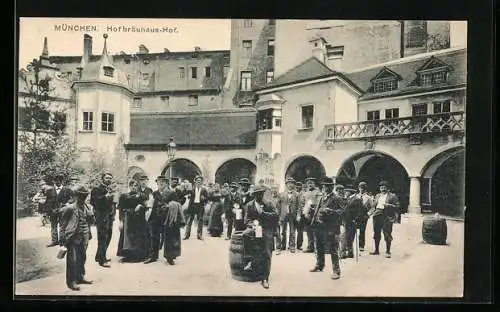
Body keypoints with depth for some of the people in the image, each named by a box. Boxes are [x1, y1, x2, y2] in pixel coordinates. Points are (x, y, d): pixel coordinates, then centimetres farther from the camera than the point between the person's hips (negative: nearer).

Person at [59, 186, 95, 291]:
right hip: (73, 238, -7)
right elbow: (63, 223, -5)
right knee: (72, 260, -3)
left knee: (82, 258, 16)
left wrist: (91, 217, -7)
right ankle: (71, 281, 7)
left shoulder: (87, 207, 9)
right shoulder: (70, 208, -11)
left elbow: (91, 221, 15)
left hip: (84, 238, 7)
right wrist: (63, 236, -8)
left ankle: (80, 277, 30)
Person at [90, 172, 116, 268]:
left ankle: (99, 256, 29)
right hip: (101, 217, -8)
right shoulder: (97, 189, -5)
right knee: (102, 239, -6)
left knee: (107, 238, 14)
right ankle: (102, 260, -1)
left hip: (110, 217, 8)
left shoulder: (111, 189, 17)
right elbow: (93, 201, -17)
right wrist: (105, 197, -24)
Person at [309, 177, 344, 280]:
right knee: (319, 248, 19)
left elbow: (340, 211, -12)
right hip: (319, 226, 8)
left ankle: (336, 271, 1)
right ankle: (319, 265, 37)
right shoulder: (322, 197, 17)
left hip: (330, 228, -8)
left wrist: (330, 211, -25)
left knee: (333, 249, -5)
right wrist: (313, 211, 11)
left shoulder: (336, 198, -5)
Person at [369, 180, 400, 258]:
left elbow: (397, 206, -2)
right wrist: (372, 211, 5)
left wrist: (389, 205, -17)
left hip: (387, 217, -5)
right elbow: (374, 205, 24)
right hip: (377, 215, 5)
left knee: (387, 234, -8)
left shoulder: (392, 196, 3)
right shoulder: (377, 196, 19)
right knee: (376, 233, 9)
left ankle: (388, 251, -1)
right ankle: (376, 250, 20)